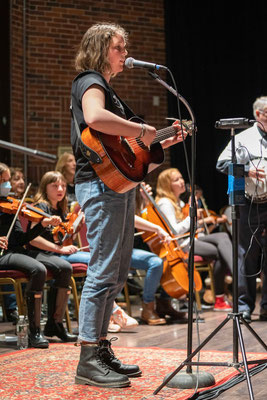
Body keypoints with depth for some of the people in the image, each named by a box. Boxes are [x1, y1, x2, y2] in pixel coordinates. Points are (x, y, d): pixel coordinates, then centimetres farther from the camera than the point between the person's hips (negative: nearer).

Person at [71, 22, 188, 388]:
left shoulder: (106, 87, 25)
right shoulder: (90, 82, -6)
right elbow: (94, 118, -31)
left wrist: (162, 143, 20)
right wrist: (142, 130, -21)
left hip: (119, 185, 10)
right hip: (100, 184, -10)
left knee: (117, 273, 12)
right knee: (103, 272, -11)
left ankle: (101, 349, 19)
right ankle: (89, 360, -6)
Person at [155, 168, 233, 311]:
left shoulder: (179, 202, 20)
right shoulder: (165, 203, -10)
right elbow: (174, 231, -18)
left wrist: (201, 221, 13)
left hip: (189, 240, 9)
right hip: (178, 246, -9)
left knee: (222, 236, -17)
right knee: (221, 252, -22)